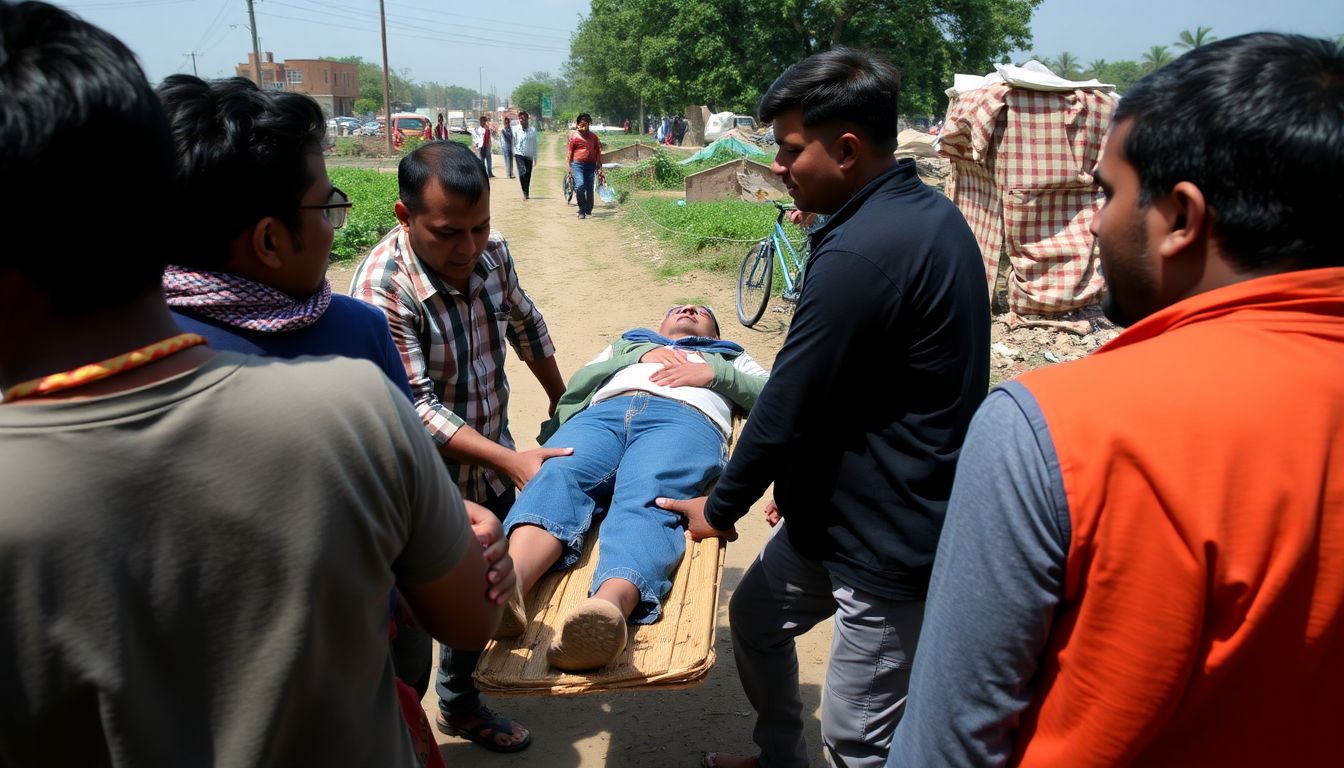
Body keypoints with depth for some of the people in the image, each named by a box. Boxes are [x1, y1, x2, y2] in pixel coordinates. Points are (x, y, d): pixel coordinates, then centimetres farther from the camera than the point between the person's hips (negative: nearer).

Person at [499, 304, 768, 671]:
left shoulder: (730, 357, 43)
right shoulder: (629, 342, 45)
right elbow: (576, 385, 26)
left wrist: (714, 373, 8)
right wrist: (641, 356, 14)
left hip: (684, 419, -2)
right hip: (603, 412, 2)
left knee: (644, 502, -37)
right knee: (557, 476, -34)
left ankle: (608, 607, -67)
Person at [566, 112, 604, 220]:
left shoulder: (593, 136, 12)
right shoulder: (574, 136, 3)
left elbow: (598, 152, 15)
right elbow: (570, 152, 4)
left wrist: (599, 168, 10)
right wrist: (569, 167, -2)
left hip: (591, 165, 3)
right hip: (578, 164, -3)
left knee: (589, 188, 6)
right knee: (580, 185, -18)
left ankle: (588, 211, 20)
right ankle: (582, 211, -10)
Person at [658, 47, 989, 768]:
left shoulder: (859, 253, -27)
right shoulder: (929, 213, 4)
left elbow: (786, 408, -21)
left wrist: (721, 507, -4)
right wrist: (799, 481, 18)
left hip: (889, 543, -10)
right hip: (839, 503, 10)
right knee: (755, 616, 25)